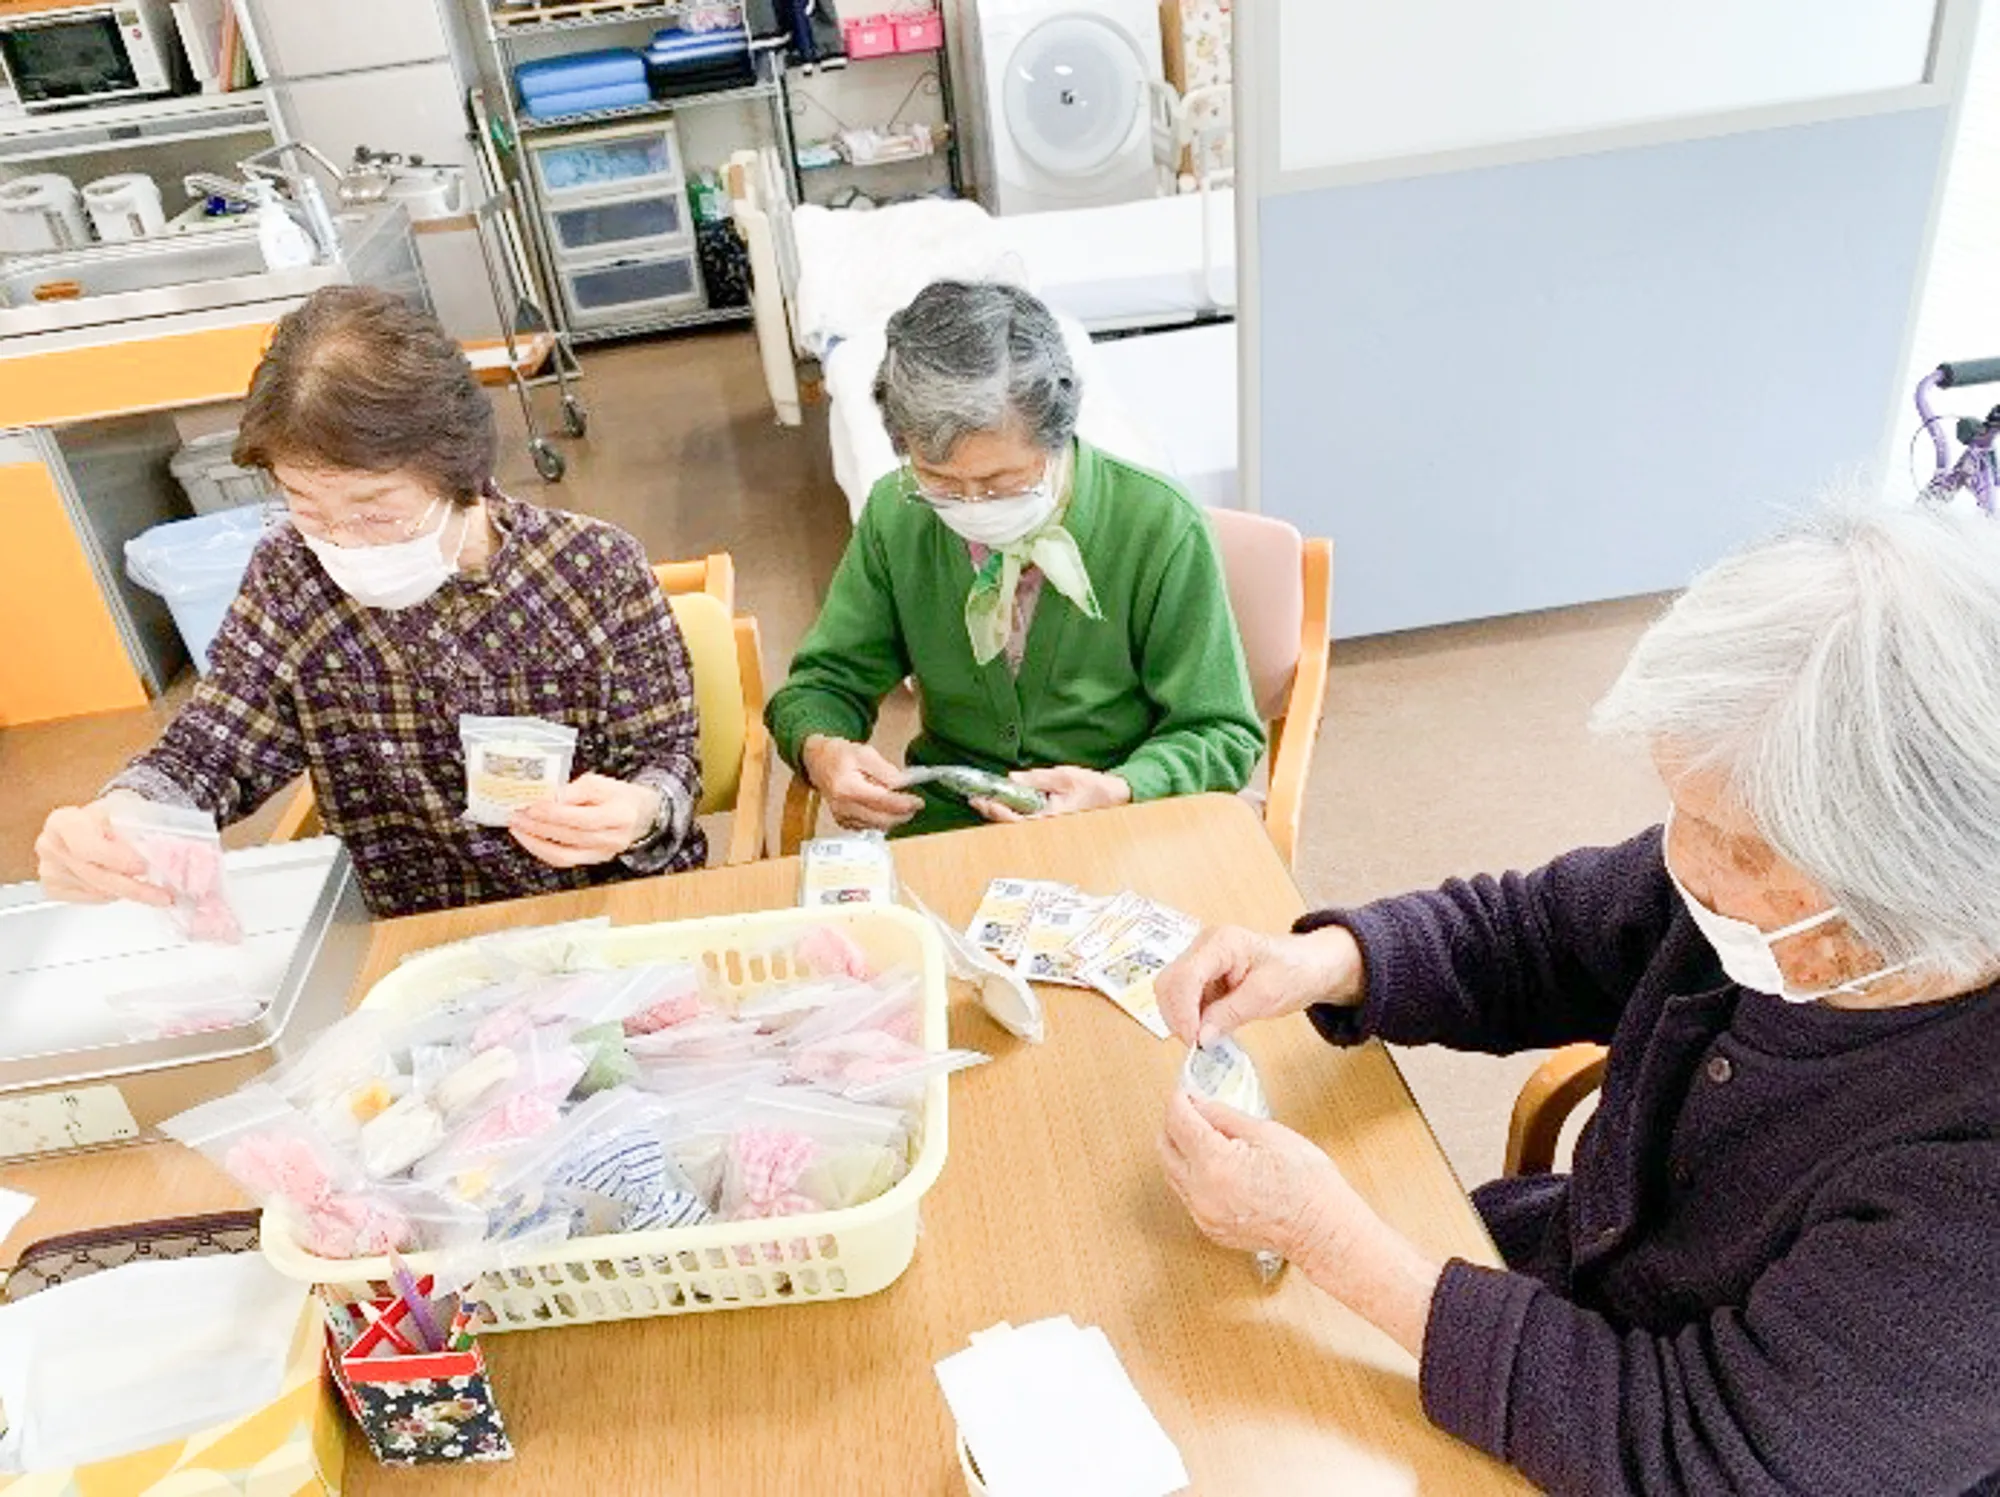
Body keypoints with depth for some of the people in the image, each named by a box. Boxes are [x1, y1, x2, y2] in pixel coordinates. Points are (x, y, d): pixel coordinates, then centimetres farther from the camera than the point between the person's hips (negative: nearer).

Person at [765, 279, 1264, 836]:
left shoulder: (1162, 530, -13)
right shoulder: (895, 514, -3)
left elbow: (1220, 734, -5)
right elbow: (824, 680, 6)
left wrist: (1116, 792, -24)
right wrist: (819, 751, -17)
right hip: (942, 825, 1)